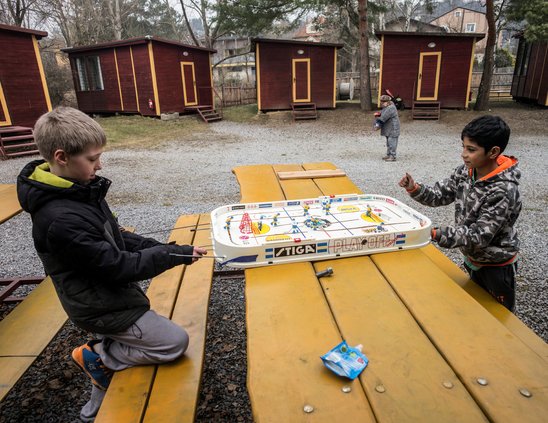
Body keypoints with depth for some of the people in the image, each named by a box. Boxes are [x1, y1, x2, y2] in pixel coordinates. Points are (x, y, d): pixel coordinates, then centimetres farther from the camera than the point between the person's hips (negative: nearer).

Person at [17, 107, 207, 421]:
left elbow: (117, 239, 6)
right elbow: (117, 265, -27)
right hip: (101, 307, -9)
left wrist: (165, 248, -6)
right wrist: (175, 254, -22)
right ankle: (95, 356, 11)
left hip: (107, 296, 9)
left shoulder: (78, 190, -2)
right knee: (175, 343, 0)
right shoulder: (60, 219, -32)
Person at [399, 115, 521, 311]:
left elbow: (479, 236, -32)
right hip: (473, 257, 6)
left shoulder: (504, 190, -31)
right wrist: (414, 189, -24)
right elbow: (440, 195, -5)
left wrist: (435, 234, -39)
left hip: (496, 265, -6)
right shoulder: (465, 171, -12)